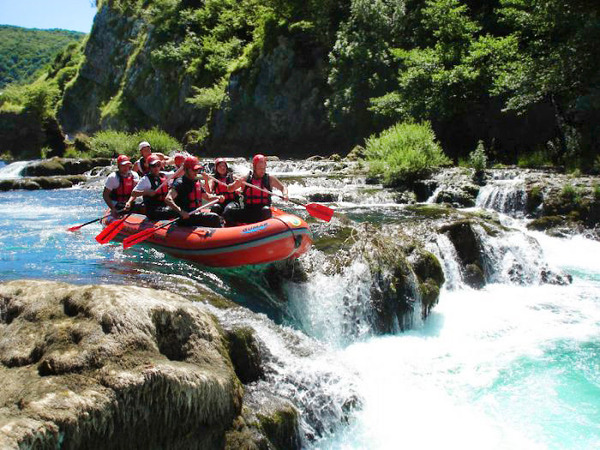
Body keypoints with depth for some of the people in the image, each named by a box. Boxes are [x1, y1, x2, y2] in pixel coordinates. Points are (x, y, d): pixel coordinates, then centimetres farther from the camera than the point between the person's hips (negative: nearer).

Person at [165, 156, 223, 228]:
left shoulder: (197, 182, 15)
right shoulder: (180, 183, -11)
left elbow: (207, 196, 27)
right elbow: (167, 199, -25)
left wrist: (217, 197, 5)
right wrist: (181, 211, -37)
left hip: (196, 215, 8)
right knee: (214, 217, -20)